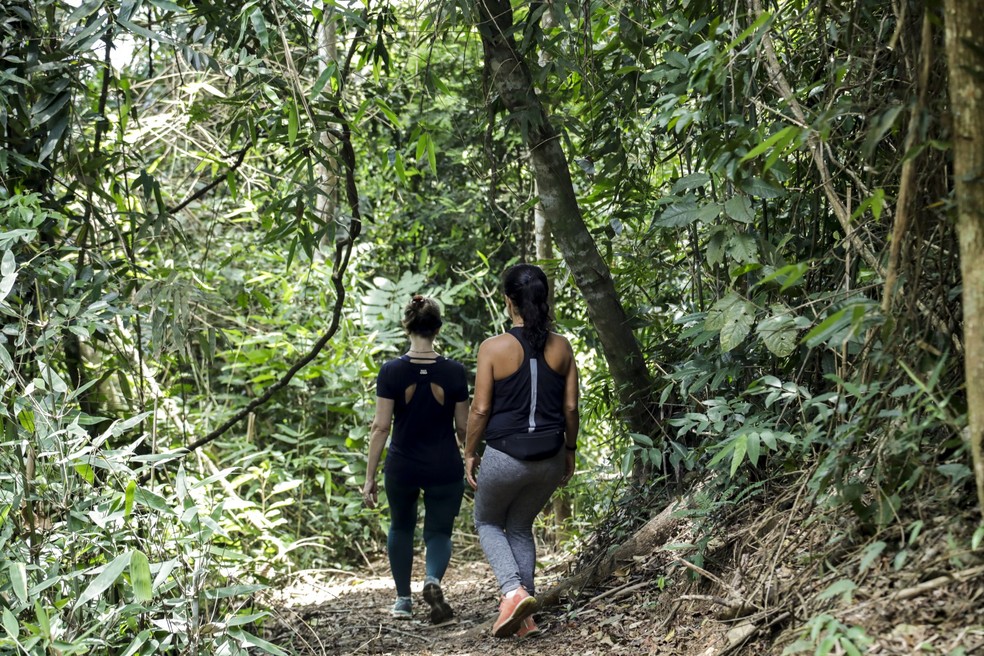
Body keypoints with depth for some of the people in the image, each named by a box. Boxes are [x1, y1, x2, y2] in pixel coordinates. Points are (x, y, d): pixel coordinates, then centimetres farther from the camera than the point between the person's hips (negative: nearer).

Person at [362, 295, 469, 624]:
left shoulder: (391, 371, -8)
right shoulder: (454, 372, -6)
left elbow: (381, 427, -9)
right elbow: (463, 427, 1)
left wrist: (369, 477, -4)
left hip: (402, 467, 0)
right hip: (444, 468, 0)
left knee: (401, 528, 23)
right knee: (438, 532, 11)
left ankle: (403, 601, 23)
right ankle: (433, 579, -21)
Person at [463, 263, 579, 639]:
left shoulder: (494, 348, -11)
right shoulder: (561, 348, -1)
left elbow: (481, 409, -9)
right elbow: (571, 407, 2)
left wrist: (469, 454, 3)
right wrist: (569, 449, 16)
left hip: (505, 456, -4)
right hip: (549, 459, 4)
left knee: (487, 522, 20)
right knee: (521, 527, 21)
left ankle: (514, 590, -4)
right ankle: (525, 617, 15)